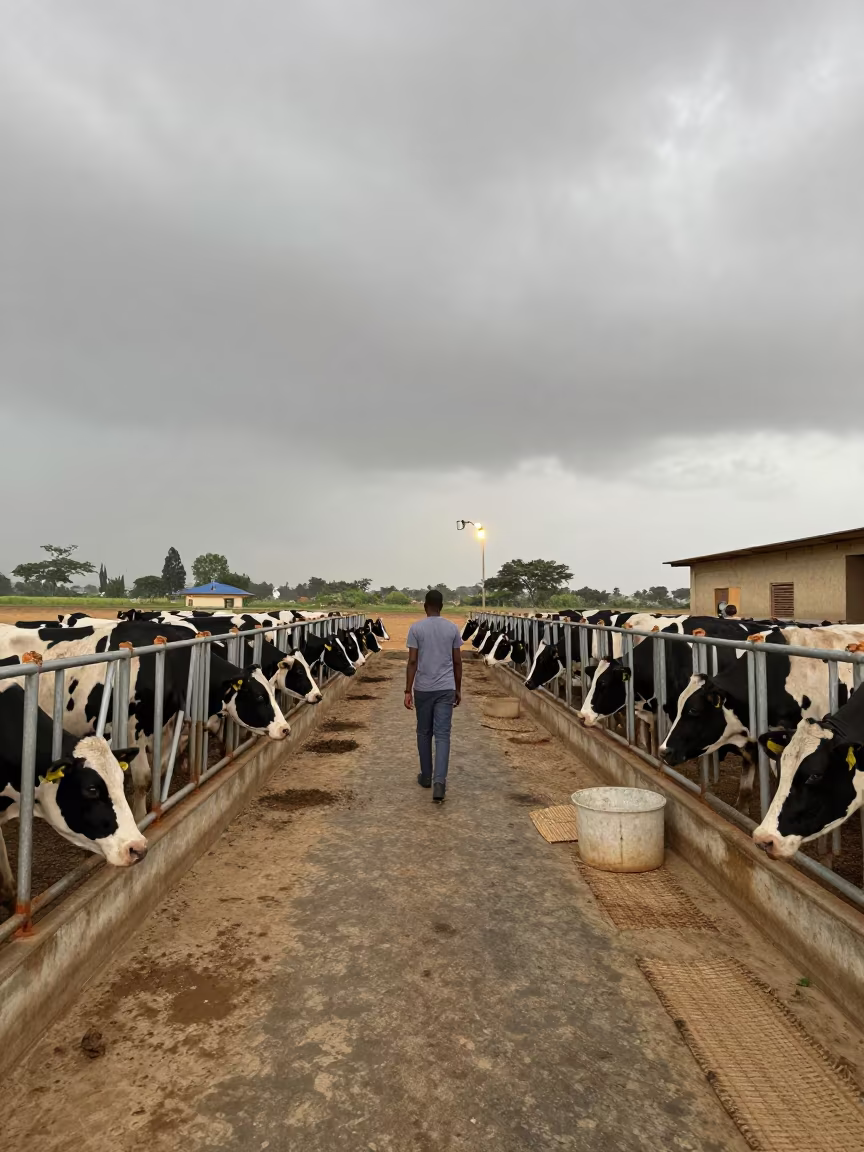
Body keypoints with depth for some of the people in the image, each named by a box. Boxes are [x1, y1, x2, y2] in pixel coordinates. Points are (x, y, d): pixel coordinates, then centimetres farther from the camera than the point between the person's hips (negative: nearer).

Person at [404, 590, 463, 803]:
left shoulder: (416, 628, -5)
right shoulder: (452, 628, 1)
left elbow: (412, 662, -9)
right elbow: (457, 662, 4)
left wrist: (408, 691, -5)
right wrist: (458, 689, 14)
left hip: (423, 689, -1)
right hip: (446, 689, 1)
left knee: (424, 733, 15)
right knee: (442, 735, -1)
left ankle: (426, 777, 25)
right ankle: (439, 781, -13)